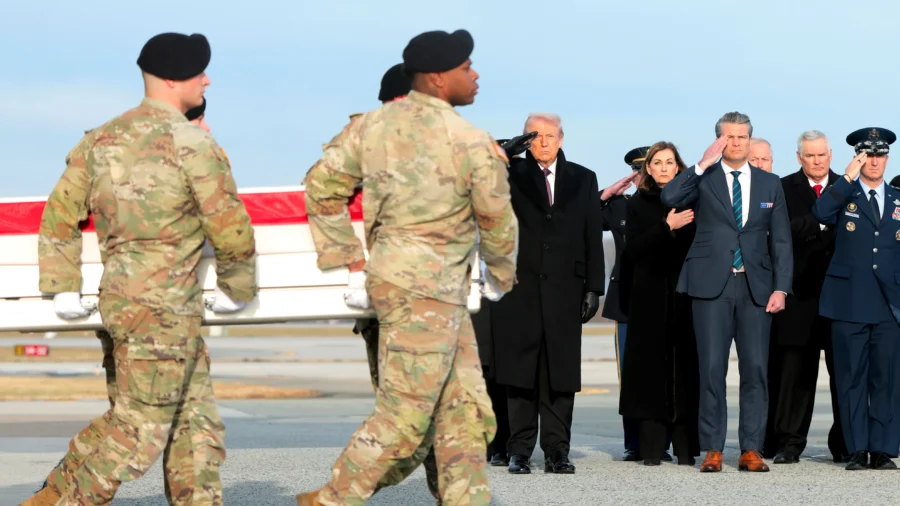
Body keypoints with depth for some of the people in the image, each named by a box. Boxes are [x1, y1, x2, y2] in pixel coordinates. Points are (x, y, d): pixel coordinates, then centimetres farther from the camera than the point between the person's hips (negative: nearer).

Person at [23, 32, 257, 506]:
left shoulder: (102, 139, 11)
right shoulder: (190, 141, -11)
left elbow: (60, 213, 10)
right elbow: (230, 227, -8)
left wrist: (63, 288, 11)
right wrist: (238, 288, 7)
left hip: (120, 294, 8)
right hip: (162, 304, -8)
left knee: (195, 421, 13)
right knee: (139, 425, -3)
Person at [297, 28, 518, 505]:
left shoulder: (373, 124, 6)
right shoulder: (472, 144, -12)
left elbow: (322, 184, 7)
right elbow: (497, 223, -1)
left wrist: (352, 263, 11)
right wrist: (501, 274, 19)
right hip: (424, 289, -8)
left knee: (465, 411, 11)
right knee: (404, 416, -3)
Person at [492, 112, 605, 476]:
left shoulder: (583, 179, 12)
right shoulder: (511, 174, 8)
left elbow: (593, 238, 9)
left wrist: (593, 288, 3)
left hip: (564, 290, 1)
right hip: (519, 287, -1)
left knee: (560, 374, 2)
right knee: (519, 372, -1)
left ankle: (556, 451, 5)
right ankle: (519, 451, 2)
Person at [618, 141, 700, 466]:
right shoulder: (638, 204, 9)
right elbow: (634, 248, -5)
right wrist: (667, 227, -14)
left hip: (685, 294, 0)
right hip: (650, 296, 0)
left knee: (685, 367, -3)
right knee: (652, 368, -3)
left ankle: (685, 447, 0)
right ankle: (652, 446, -2)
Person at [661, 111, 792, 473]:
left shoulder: (770, 184, 13)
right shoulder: (703, 179, 6)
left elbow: (781, 241, 11)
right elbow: (669, 197, -14)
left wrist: (781, 288, 1)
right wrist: (704, 164, -16)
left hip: (756, 286, 2)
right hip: (712, 284, -2)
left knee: (755, 369, -1)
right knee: (712, 368, -2)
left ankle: (751, 450, 4)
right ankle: (712, 450, 3)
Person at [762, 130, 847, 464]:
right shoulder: (784, 189, 6)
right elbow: (785, 231, -7)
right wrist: (822, 220, -13)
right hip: (800, 292, -1)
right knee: (794, 370, -1)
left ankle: (844, 443, 9)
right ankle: (789, 442, 4)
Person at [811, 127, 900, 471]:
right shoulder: (843, 195, 6)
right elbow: (821, 214, -16)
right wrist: (848, 177, -17)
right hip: (850, 303, -2)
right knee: (852, 378, 0)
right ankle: (857, 451, 5)